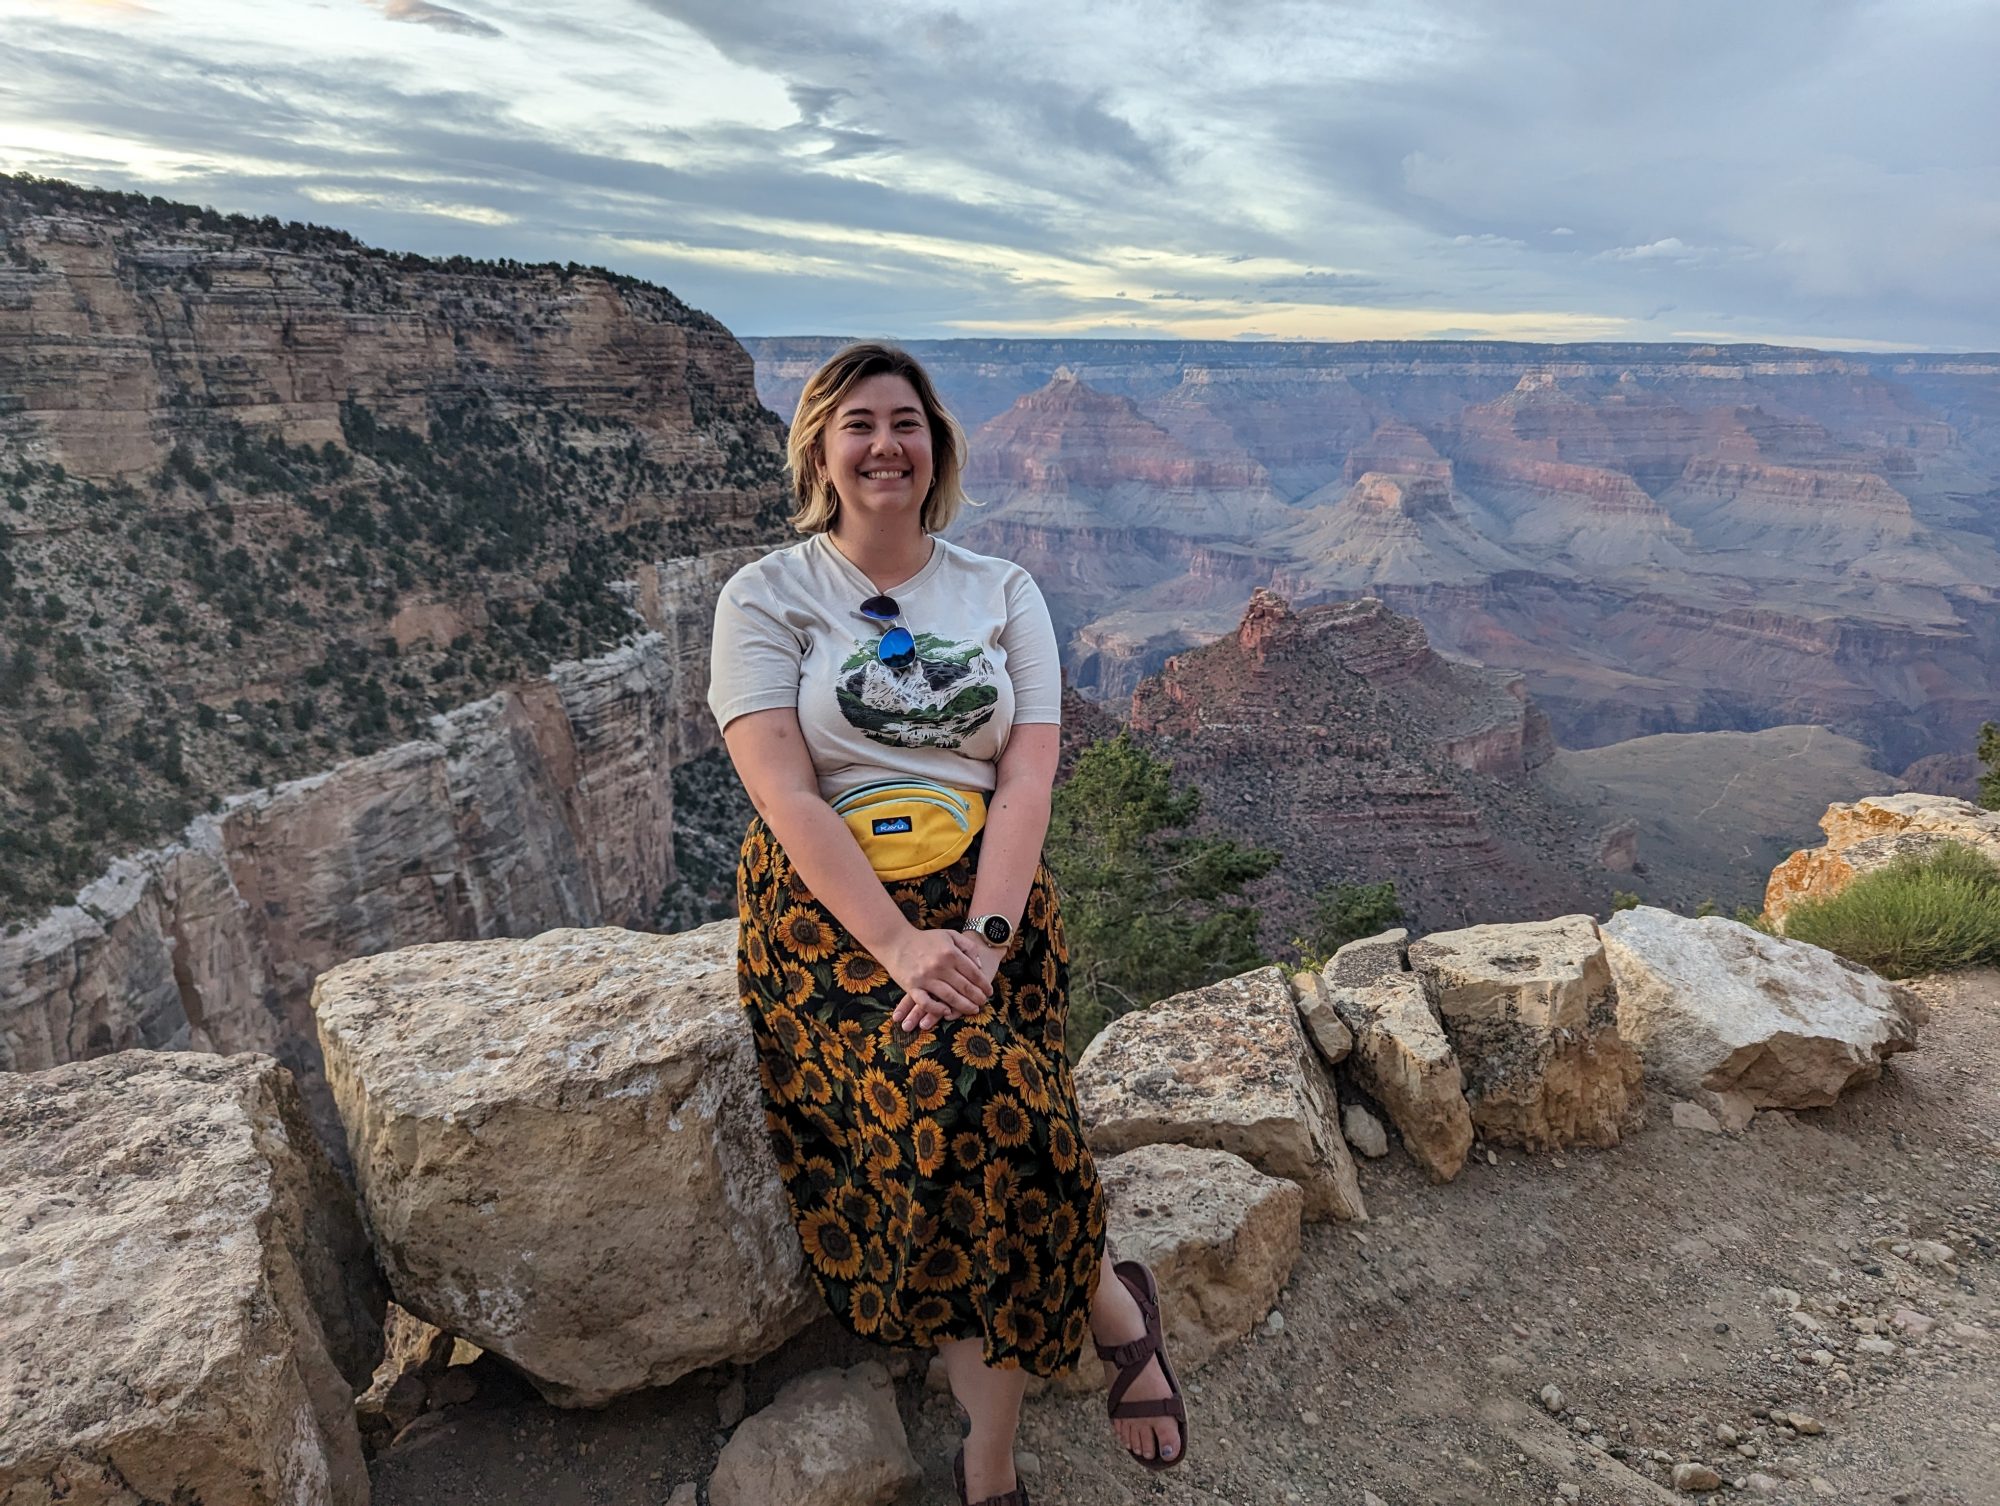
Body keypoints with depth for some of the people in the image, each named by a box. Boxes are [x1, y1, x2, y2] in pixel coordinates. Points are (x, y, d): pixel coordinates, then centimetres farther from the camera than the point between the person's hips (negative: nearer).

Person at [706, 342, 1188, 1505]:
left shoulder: (1005, 593, 9)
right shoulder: (768, 596, 3)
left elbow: (1028, 783, -1)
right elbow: (785, 795, -9)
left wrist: (981, 936, -17)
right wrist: (900, 945, -21)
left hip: (987, 897, 2)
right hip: (829, 907, -1)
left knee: (960, 1107, -25)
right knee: (978, 1091, -28)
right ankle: (1114, 1309, -1)